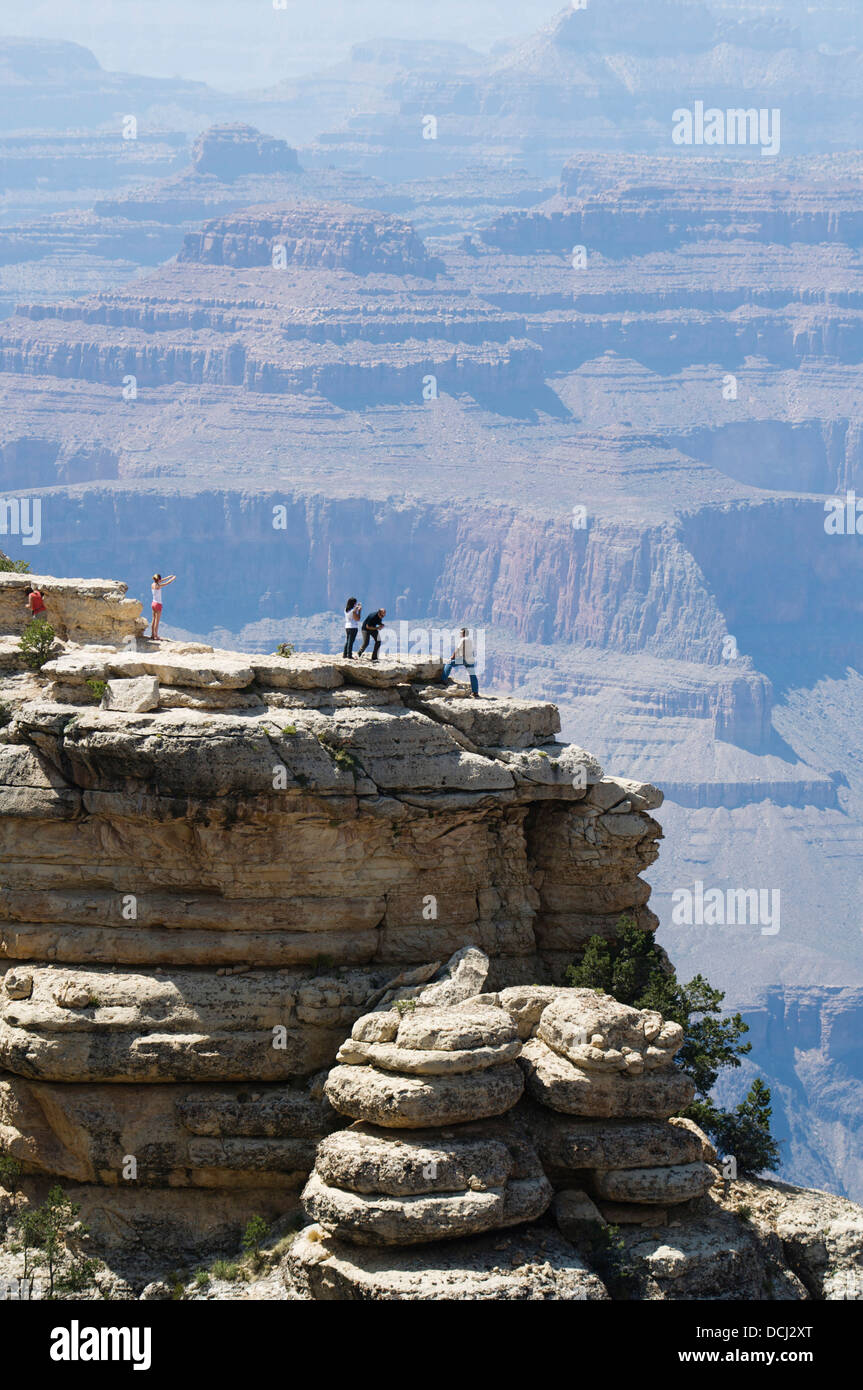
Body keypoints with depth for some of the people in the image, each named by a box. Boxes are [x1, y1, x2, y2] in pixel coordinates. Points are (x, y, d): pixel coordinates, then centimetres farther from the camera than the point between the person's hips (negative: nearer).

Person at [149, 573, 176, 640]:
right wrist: (174, 578, 10)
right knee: (157, 621, -3)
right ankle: (156, 636, -1)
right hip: (158, 604, -8)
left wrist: (168, 577, 28)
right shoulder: (158, 586, -17)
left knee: (154, 620, 14)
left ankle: (152, 635, 18)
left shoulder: (152, 585, 3)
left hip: (154, 603, 8)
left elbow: (159, 581, 22)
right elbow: (168, 582, -8)